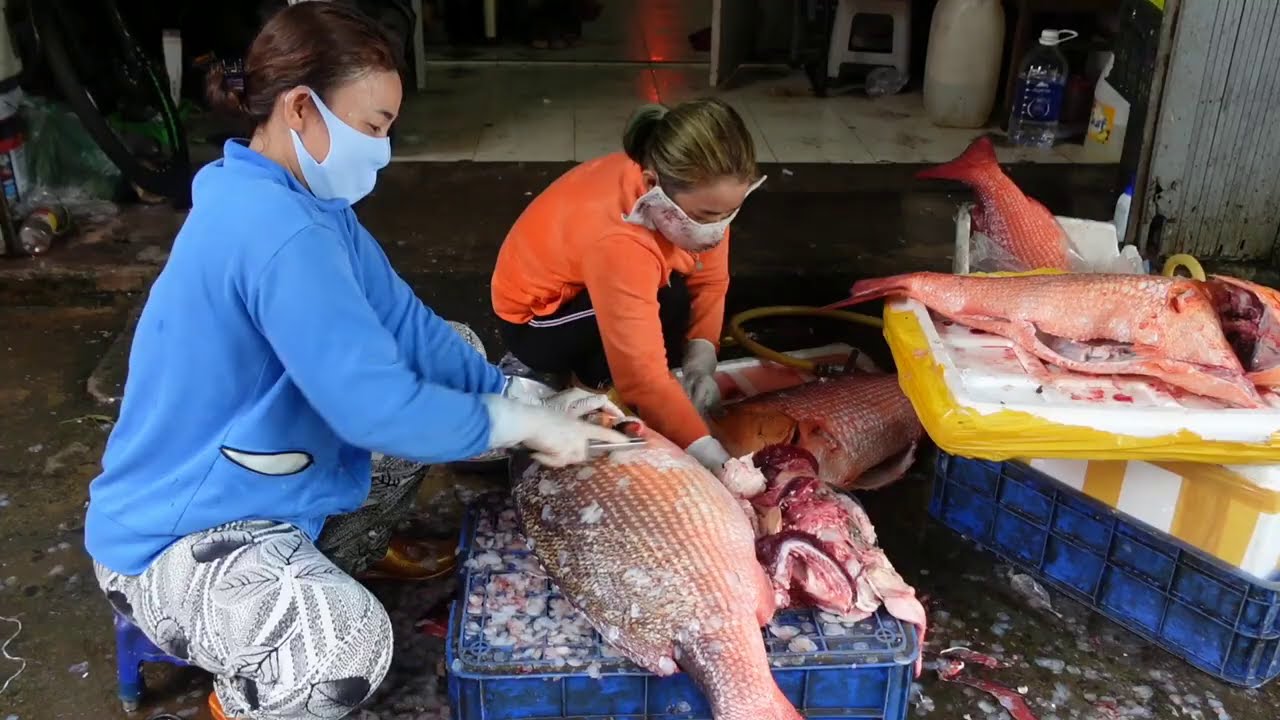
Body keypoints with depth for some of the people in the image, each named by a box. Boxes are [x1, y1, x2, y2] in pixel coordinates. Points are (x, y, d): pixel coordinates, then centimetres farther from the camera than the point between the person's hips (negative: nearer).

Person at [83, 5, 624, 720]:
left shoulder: (307, 201, 1)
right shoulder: (274, 228, -31)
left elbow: (406, 326, 2)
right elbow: (377, 406, -34)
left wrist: (523, 397, -8)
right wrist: (520, 423, -21)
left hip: (257, 480, 10)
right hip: (174, 536, -10)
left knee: (436, 403, 15)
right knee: (349, 646, -36)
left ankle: (319, 570, 23)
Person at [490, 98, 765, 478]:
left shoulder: (697, 194, -21)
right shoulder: (618, 239, -42)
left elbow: (710, 281, -12)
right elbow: (642, 374, -43)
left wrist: (701, 356, -27)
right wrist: (707, 452, -45)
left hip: (588, 288, 8)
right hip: (534, 317, -8)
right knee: (670, 301, -30)